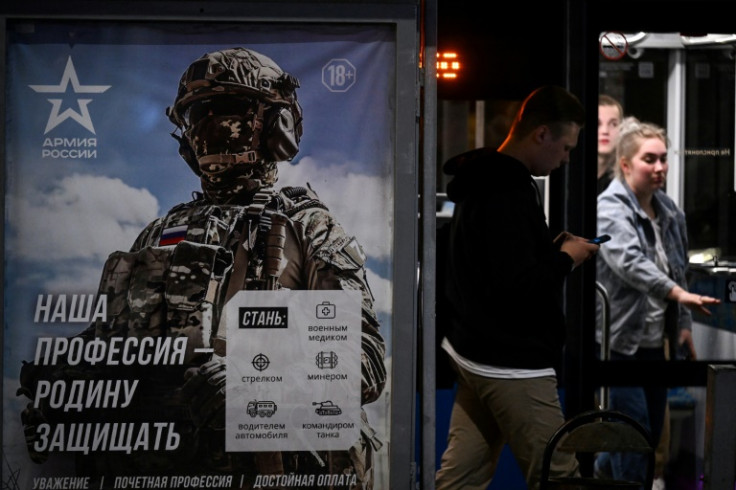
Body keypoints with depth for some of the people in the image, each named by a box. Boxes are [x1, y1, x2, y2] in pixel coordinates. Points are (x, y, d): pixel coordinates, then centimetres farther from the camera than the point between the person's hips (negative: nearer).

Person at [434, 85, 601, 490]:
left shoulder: (478, 182, 12)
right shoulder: (509, 193, -21)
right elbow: (515, 288, -26)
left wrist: (551, 248, 12)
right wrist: (565, 258, -10)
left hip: (473, 352, 10)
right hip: (512, 365, -10)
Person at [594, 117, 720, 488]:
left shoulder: (669, 211, 10)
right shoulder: (610, 209, -15)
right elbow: (629, 262, -32)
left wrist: (683, 324, 14)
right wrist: (677, 293, -43)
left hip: (655, 339, 8)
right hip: (620, 337, -8)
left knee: (654, 426, 15)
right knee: (635, 427, -8)